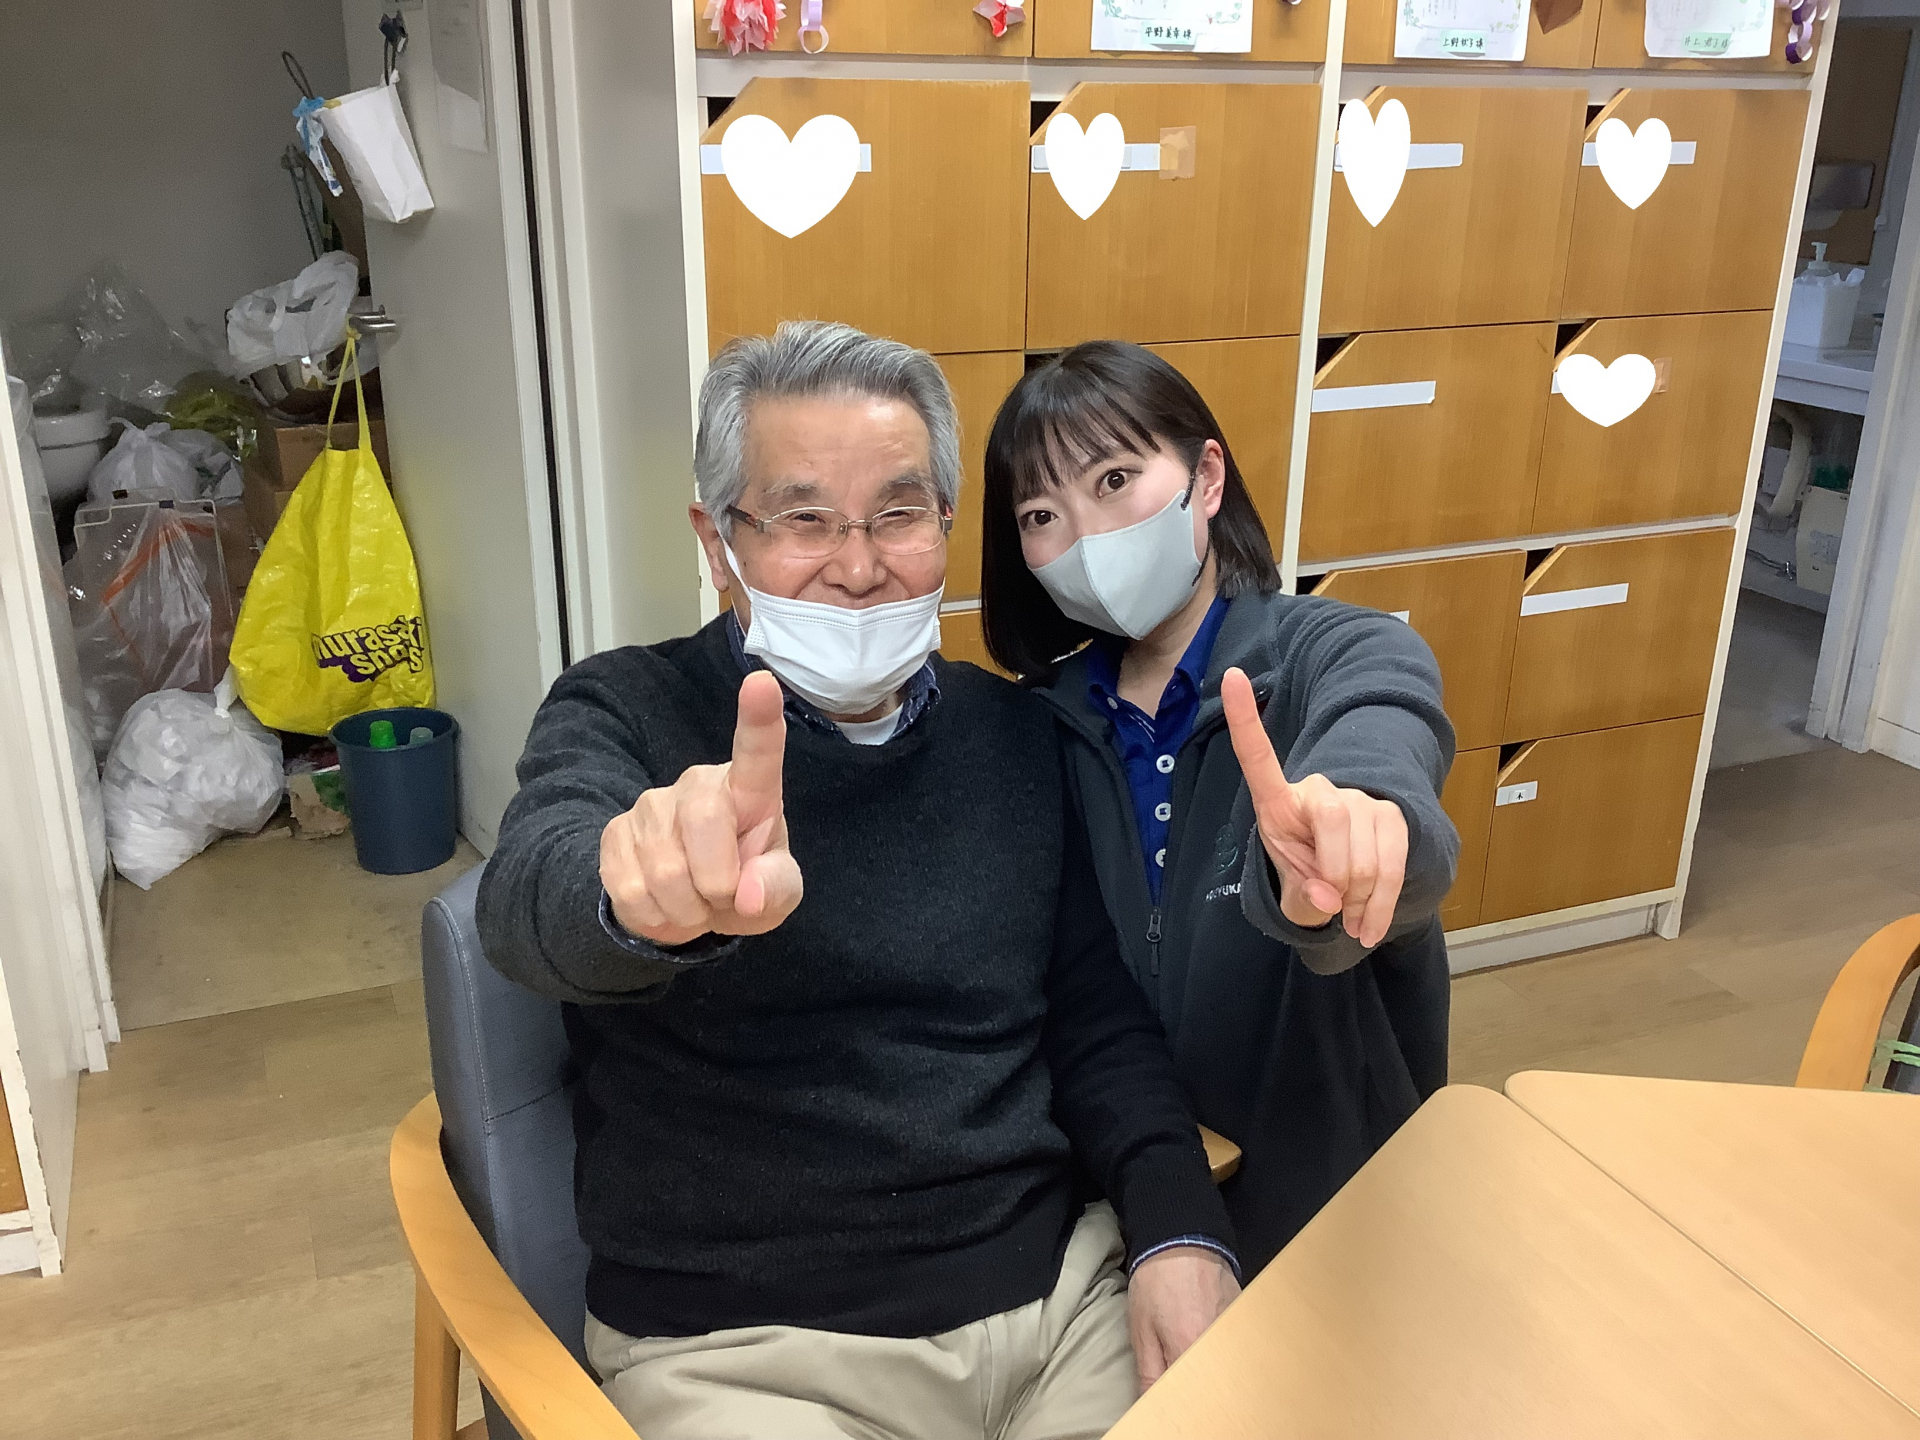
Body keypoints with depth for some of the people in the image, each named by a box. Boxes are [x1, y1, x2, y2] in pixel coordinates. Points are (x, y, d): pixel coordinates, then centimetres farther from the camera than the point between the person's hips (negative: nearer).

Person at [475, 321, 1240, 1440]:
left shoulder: (1013, 731, 7)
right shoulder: (624, 716, -5)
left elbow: (1101, 1020, 11)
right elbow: (532, 896, -26)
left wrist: (1181, 1229, -5)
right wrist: (648, 895, -49)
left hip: (1063, 1291, 4)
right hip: (743, 1342, -3)